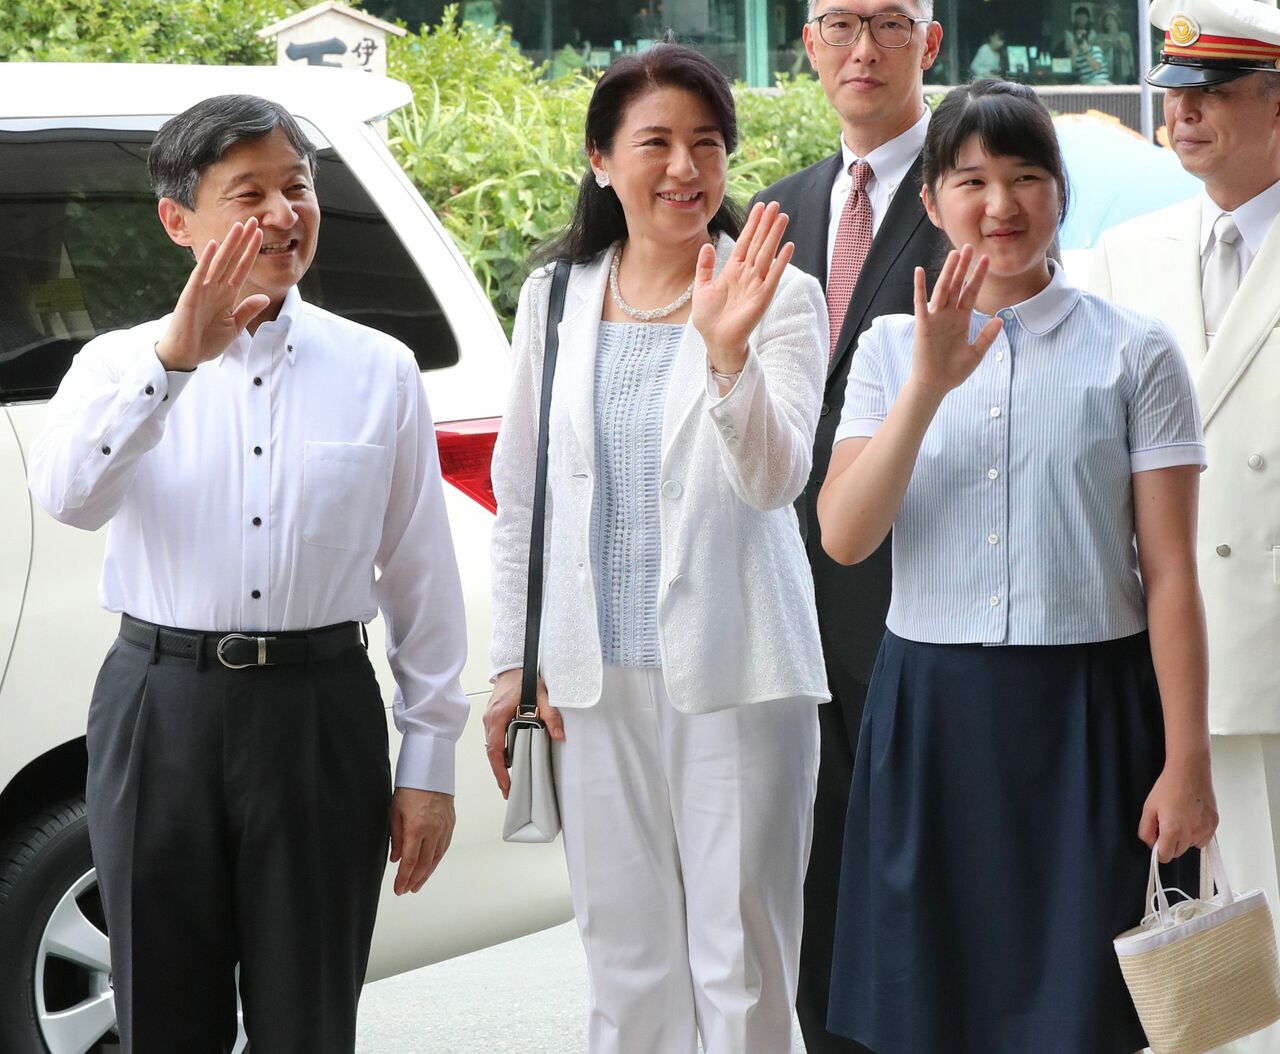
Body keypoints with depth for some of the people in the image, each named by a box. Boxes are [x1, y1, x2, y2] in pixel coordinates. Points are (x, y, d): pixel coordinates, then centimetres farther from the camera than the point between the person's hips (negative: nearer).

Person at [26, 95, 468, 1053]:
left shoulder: (379, 372, 4)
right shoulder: (122, 363, 2)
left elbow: (421, 575, 5)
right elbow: (70, 496, -18)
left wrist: (429, 760, 3)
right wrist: (173, 357, -30)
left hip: (322, 714, 0)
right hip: (163, 712, 0)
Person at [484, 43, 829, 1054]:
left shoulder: (780, 297, -5)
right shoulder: (555, 299, 7)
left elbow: (775, 480, -17)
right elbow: (520, 495, 12)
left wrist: (727, 348, -33)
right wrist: (511, 662, 8)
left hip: (733, 669, -4)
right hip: (597, 675, 4)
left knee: (739, 960, 0)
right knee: (626, 956, 12)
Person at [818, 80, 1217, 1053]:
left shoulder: (1134, 351, -1)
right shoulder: (893, 347, 6)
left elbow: (1171, 573, -3)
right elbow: (844, 537, -6)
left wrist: (1186, 764, -7)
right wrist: (929, 385, -17)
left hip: (1089, 709, -2)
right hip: (932, 712, 2)